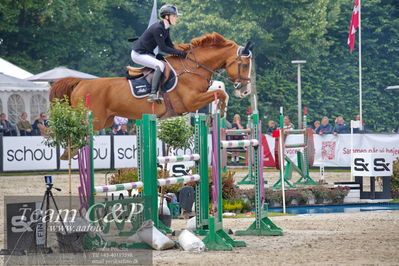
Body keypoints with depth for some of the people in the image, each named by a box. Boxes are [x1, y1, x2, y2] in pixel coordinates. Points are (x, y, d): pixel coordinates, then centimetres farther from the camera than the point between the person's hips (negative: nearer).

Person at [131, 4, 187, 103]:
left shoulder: (165, 29, 6)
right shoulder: (158, 28, -24)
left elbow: (170, 46, 9)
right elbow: (163, 48, -25)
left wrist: (182, 53, -5)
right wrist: (179, 53, -23)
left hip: (147, 53, 10)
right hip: (138, 54, -10)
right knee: (160, 65, -26)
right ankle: (153, 94, -31)